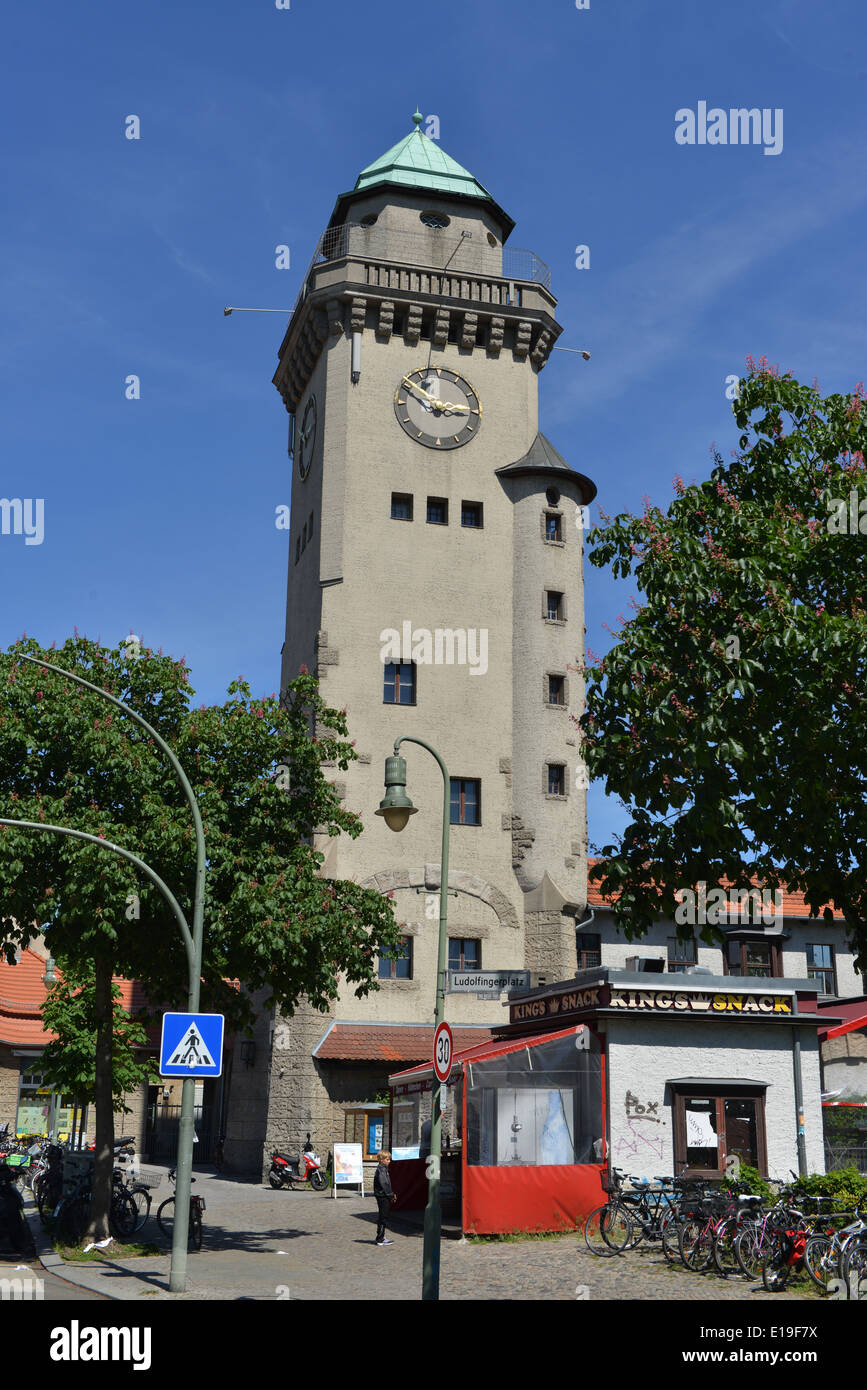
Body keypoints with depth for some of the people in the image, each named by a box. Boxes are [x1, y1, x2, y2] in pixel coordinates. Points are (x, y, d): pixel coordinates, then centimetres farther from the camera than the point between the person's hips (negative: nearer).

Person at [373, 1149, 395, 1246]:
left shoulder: (384, 1169, 16)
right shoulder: (381, 1170, -16)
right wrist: (391, 1195, -15)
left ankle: (381, 1237, 23)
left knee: (382, 1217, 15)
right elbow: (384, 1184, -21)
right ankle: (380, 1239, 0)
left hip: (384, 1197, 10)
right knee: (382, 1217, -5)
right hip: (382, 1196, -10)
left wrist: (392, 1194, 16)